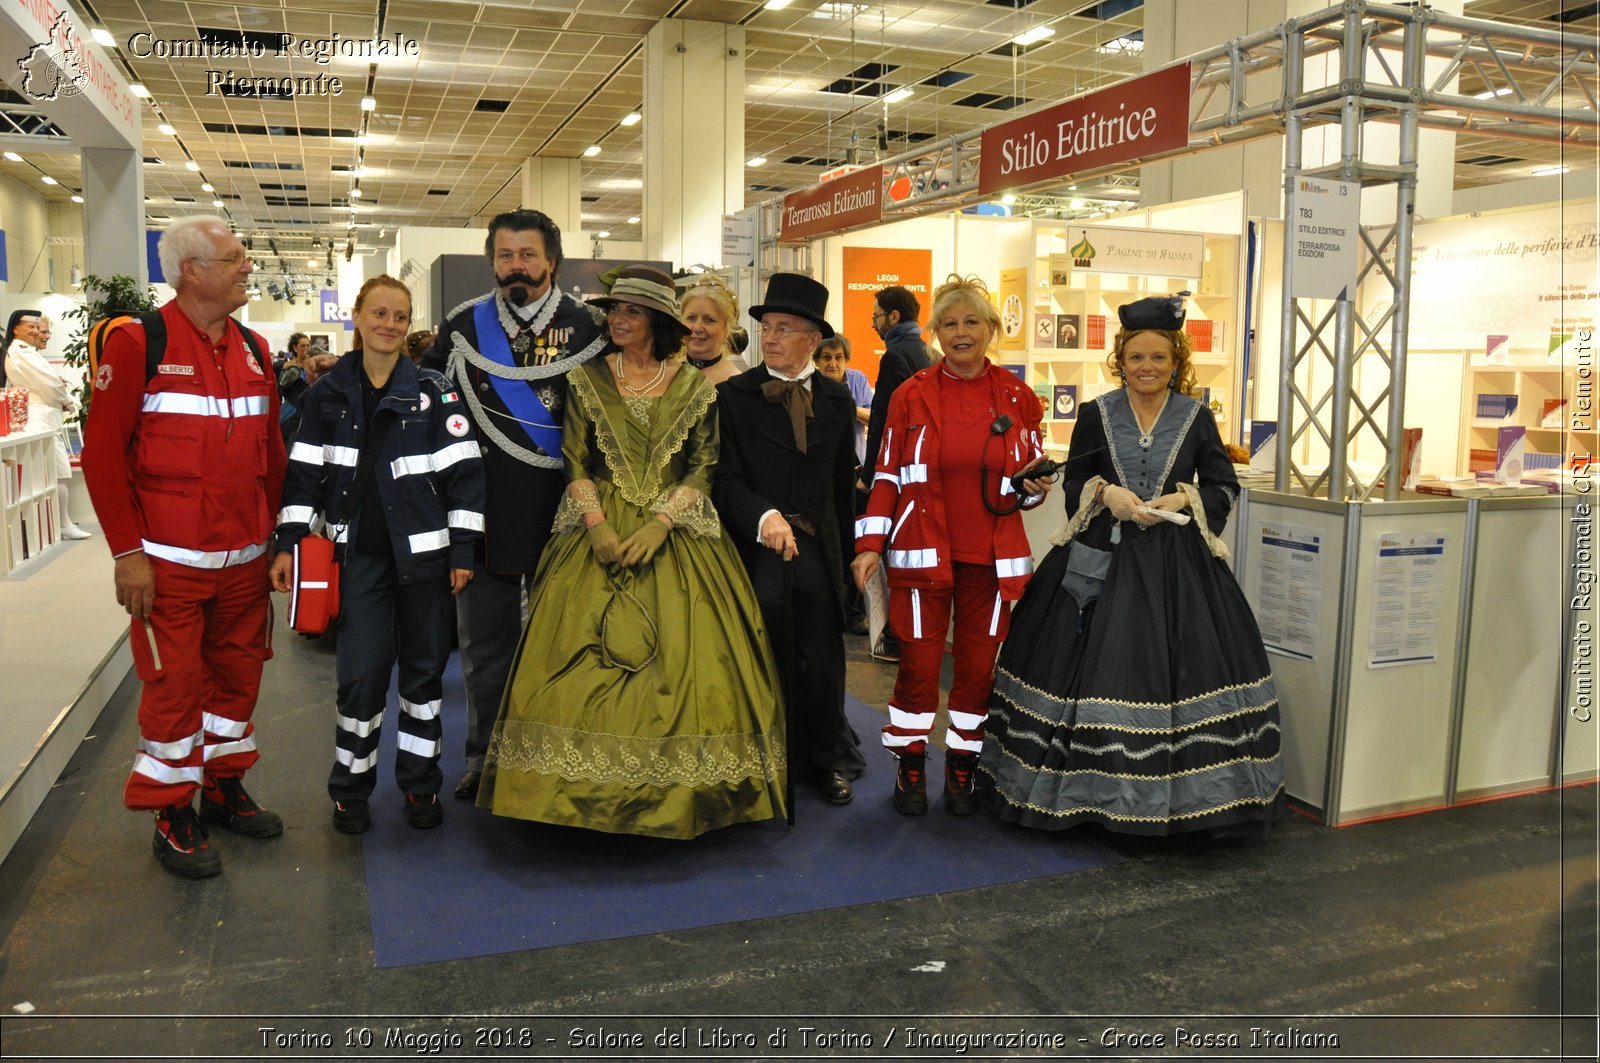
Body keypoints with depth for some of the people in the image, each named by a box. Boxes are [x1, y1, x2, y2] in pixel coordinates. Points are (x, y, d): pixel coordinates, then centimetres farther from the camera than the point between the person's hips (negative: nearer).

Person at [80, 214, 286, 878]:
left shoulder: (253, 350, 10)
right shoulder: (139, 344, -8)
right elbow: (102, 452, -9)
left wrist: (271, 533, 11)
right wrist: (127, 552, -12)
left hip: (244, 560, 6)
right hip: (170, 562, -5)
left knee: (237, 673, 14)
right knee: (174, 683, 2)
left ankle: (224, 786, 31)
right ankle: (173, 815, 18)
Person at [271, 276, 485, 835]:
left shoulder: (434, 392, -2)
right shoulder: (328, 393, 5)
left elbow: (463, 473, -3)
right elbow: (304, 471, 7)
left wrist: (463, 551, -7)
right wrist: (287, 544, 2)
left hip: (422, 552, -1)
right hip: (359, 553, 1)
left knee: (423, 667, 8)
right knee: (360, 671, -2)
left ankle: (420, 782, 24)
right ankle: (352, 786, 17)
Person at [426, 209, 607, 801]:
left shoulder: (586, 326, 0)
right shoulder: (464, 325, 5)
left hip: (560, 509, -2)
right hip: (483, 508, 2)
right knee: (484, 639, 10)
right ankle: (485, 758, 24)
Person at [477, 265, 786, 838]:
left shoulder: (695, 388, 5)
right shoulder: (586, 379, 8)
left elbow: (702, 469, 1)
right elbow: (574, 462, 4)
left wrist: (660, 524, -13)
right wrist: (596, 523, -12)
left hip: (675, 533, -1)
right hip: (599, 531, 1)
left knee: (684, 656, -7)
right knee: (583, 654, -7)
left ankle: (677, 792, 5)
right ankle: (590, 790, 5)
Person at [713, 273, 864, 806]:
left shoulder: (837, 401, 9)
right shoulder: (733, 396, 0)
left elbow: (842, 484, 11)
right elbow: (724, 476, -9)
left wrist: (845, 553, 10)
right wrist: (763, 516, -26)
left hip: (819, 552, 2)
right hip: (755, 550, -2)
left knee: (823, 661, 9)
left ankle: (828, 761, 27)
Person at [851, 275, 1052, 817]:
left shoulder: (1016, 397, 5)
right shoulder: (911, 395, 2)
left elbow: (1031, 474, 15)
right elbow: (887, 476, 3)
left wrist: (1035, 488, -9)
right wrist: (870, 544, -5)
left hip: (991, 556, 2)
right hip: (922, 552, -1)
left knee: (979, 663, 6)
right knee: (919, 661, 1)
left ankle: (962, 771, 23)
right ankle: (910, 768, 19)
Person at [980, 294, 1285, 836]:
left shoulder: (1196, 417, 6)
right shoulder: (1095, 414, 6)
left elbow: (1225, 486, 8)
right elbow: (1072, 483, 8)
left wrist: (1185, 499, -11)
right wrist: (1105, 493, -11)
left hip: (1175, 562, 0)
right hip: (1102, 558, 0)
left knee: (1175, 672, -3)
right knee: (1093, 673, -1)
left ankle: (1173, 793, 11)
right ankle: (1091, 789, 13)